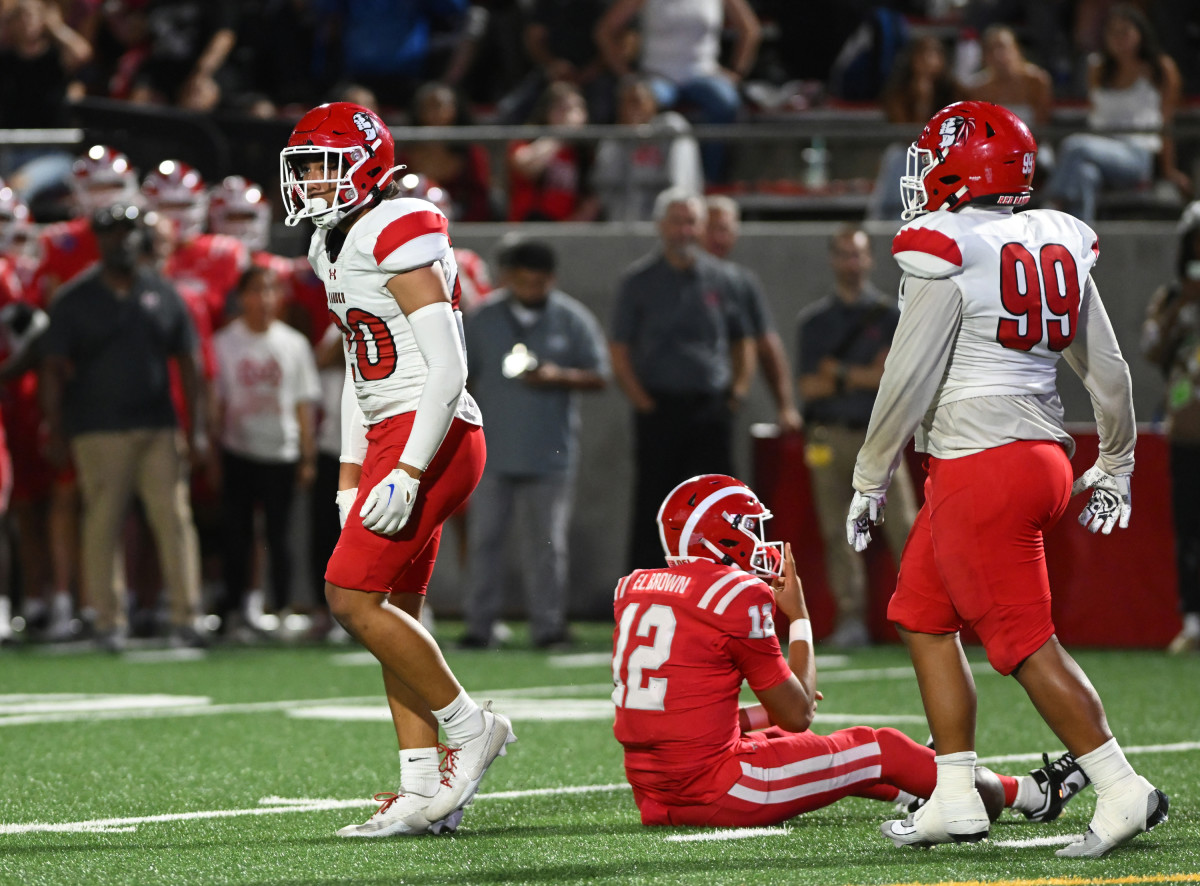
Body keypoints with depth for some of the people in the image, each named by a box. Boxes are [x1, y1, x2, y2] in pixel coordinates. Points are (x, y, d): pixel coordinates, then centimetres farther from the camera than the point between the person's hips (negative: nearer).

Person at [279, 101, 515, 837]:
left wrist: (406, 474, -24)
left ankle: (470, 727, -1)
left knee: (352, 596, -13)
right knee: (395, 611, 8)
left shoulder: (401, 239, -15)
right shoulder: (335, 246, 15)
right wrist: (350, 477, 20)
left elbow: (448, 370, -19)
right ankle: (427, 793, 9)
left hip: (430, 437, -10)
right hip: (391, 438, 10)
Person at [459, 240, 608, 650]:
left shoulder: (573, 320, 3)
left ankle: (547, 626, 5)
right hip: (492, 453, 1)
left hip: (550, 454, -1)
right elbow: (461, 378, 11)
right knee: (484, 538, 2)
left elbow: (599, 376, 3)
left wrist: (558, 377, -15)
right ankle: (478, 626, 7)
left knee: (547, 543, 0)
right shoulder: (482, 320, 7)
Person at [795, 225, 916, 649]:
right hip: (829, 435, 2)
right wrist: (867, 376, -7)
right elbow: (809, 386, 2)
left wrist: (841, 374, -6)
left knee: (903, 527, -10)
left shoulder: (890, 316, 7)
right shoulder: (813, 320, 12)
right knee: (838, 533, -1)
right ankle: (850, 619, 2)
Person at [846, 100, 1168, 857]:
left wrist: (869, 482, -2)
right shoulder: (1058, 246, 10)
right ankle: (956, 797, 16)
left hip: (981, 468, -8)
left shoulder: (946, 253, -12)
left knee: (1024, 640, -5)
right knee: (923, 616, 17)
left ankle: (1123, 791, -7)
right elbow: (1106, 369, 15)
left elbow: (909, 380, -12)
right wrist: (1114, 466, 28)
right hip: (1044, 455, 8)